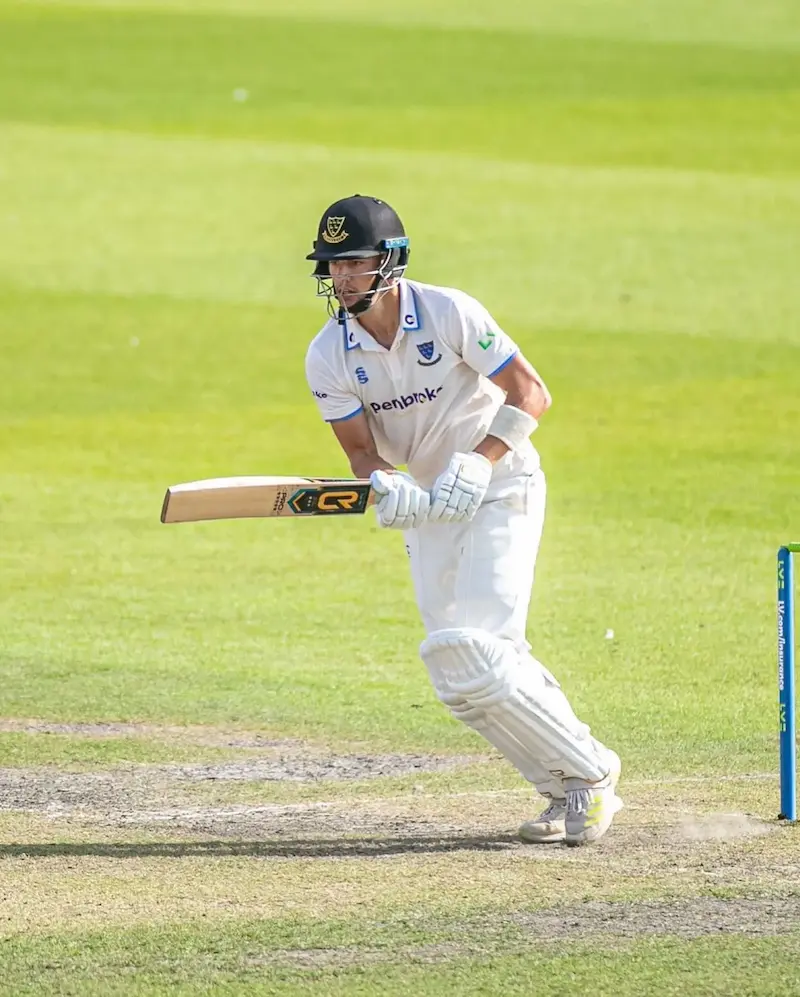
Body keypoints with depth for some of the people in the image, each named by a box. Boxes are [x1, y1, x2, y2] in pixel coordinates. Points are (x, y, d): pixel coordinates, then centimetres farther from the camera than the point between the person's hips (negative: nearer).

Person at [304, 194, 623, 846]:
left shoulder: (449, 314, -18)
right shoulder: (328, 358, -6)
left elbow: (532, 394, -16)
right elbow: (360, 449, -3)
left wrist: (478, 461, -29)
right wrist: (385, 484, -27)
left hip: (502, 488, -5)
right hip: (428, 504, 5)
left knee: (474, 652, -19)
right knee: (455, 670, -2)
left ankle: (589, 772, -4)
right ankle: (569, 789, 13)